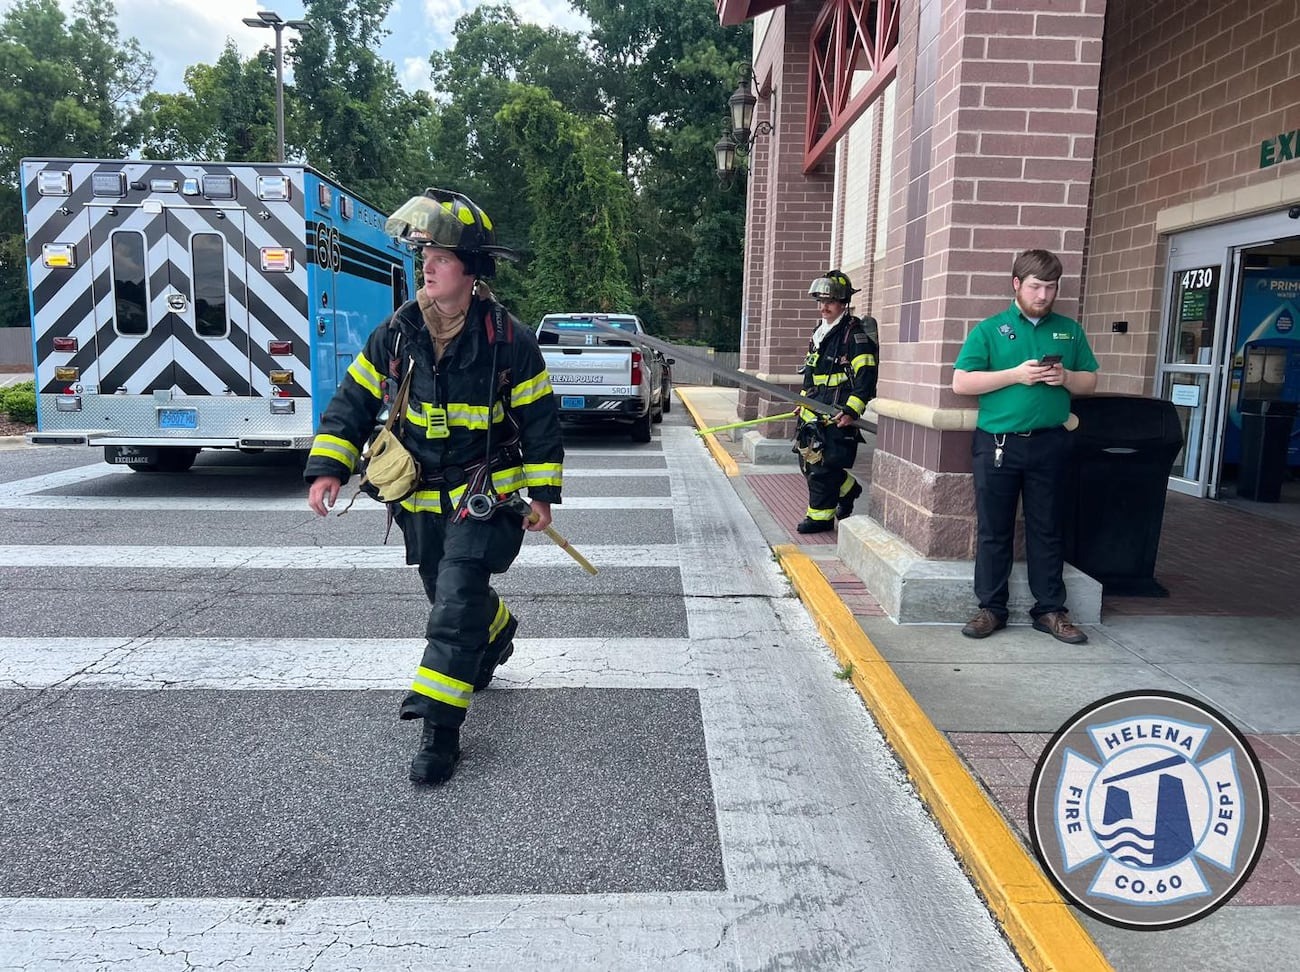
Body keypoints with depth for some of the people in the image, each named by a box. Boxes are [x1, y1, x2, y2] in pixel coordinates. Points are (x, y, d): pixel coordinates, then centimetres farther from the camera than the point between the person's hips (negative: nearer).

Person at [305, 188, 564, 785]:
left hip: (484, 495, -5)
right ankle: (497, 632, 54)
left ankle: (439, 728, -5)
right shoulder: (397, 333, -3)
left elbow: (540, 419, -5)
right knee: (451, 594, 21)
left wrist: (543, 494, -5)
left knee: (455, 605, -14)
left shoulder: (506, 338, -13)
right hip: (421, 499, 5)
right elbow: (353, 401, 4)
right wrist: (328, 467, -7)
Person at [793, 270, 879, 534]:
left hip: (838, 415, -9)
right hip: (814, 412, 9)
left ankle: (821, 516, 7)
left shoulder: (855, 334, -11)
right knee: (808, 462, 13)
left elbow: (866, 376, -17)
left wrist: (851, 410, -23)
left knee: (822, 465, -6)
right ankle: (848, 490, 34)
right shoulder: (819, 333, 16)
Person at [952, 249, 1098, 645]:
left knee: (1047, 529, 9)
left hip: (1049, 444, 2)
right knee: (993, 530, 4)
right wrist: (1016, 375, -14)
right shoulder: (989, 330, 2)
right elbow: (961, 382, -6)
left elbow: (1090, 382, 16)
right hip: (997, 443, -2)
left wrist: (1065, 377, -7)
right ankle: (991, 608, 14)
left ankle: (1050, 609, 18)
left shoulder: (1069, 330, 12)